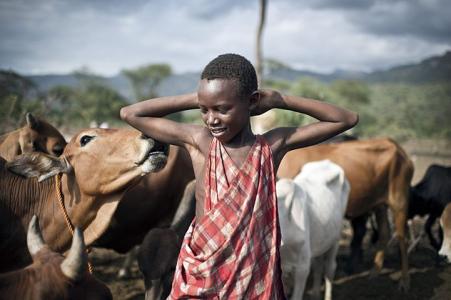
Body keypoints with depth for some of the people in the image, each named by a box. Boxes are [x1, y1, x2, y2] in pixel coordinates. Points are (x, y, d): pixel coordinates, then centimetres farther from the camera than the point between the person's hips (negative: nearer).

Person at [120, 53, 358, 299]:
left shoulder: (273, 145, -3)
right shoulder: (198, 142, -3)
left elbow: (347, 119, 3)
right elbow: (130, 114, 3)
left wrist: (278, 100, -2)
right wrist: (195, 99, -2)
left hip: (255, 279, 0)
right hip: (199, 277, 0)